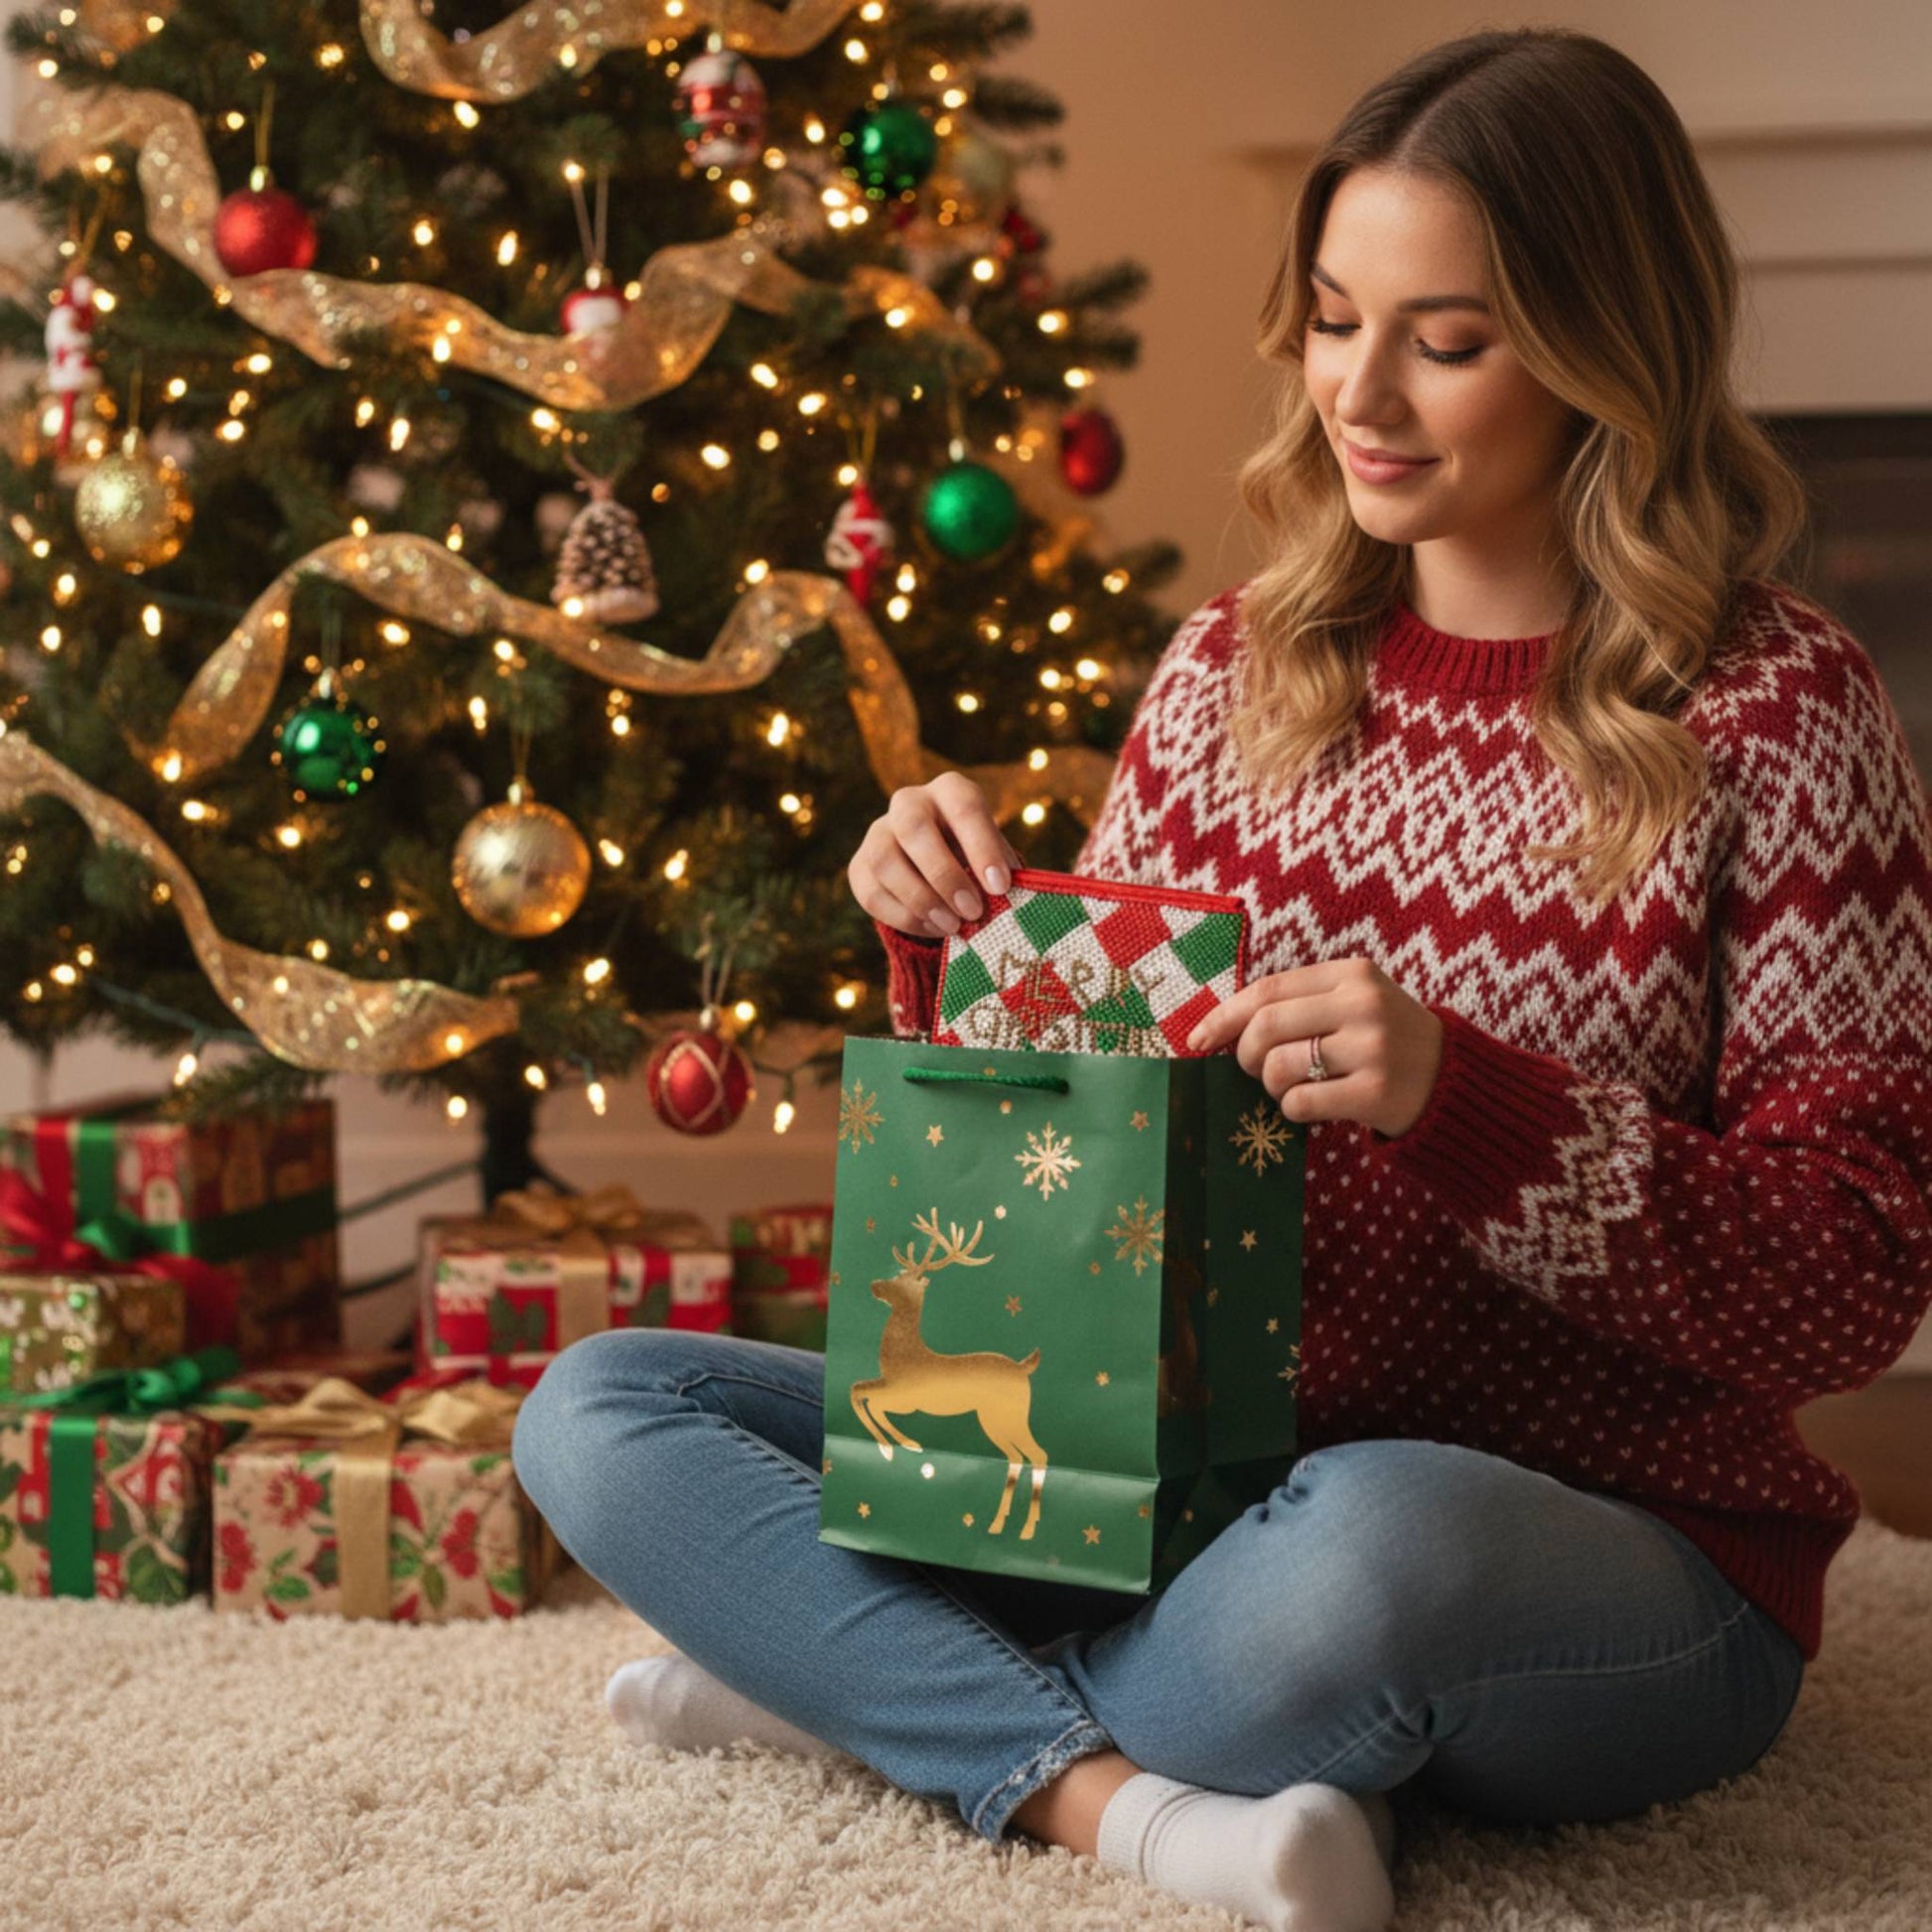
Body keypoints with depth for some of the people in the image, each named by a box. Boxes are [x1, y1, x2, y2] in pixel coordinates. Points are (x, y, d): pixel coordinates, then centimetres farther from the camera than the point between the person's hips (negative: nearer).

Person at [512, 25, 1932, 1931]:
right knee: (594, 1412, -6)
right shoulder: (1228, 671, 6)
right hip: (1194, 1464, 5)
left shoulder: (1776, 710, -8)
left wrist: (1461, 1099, -25)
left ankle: (887, 1679, -12)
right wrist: (957, 946, -9)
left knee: (1364, 1542, -41)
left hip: (1622, 1546, -5)